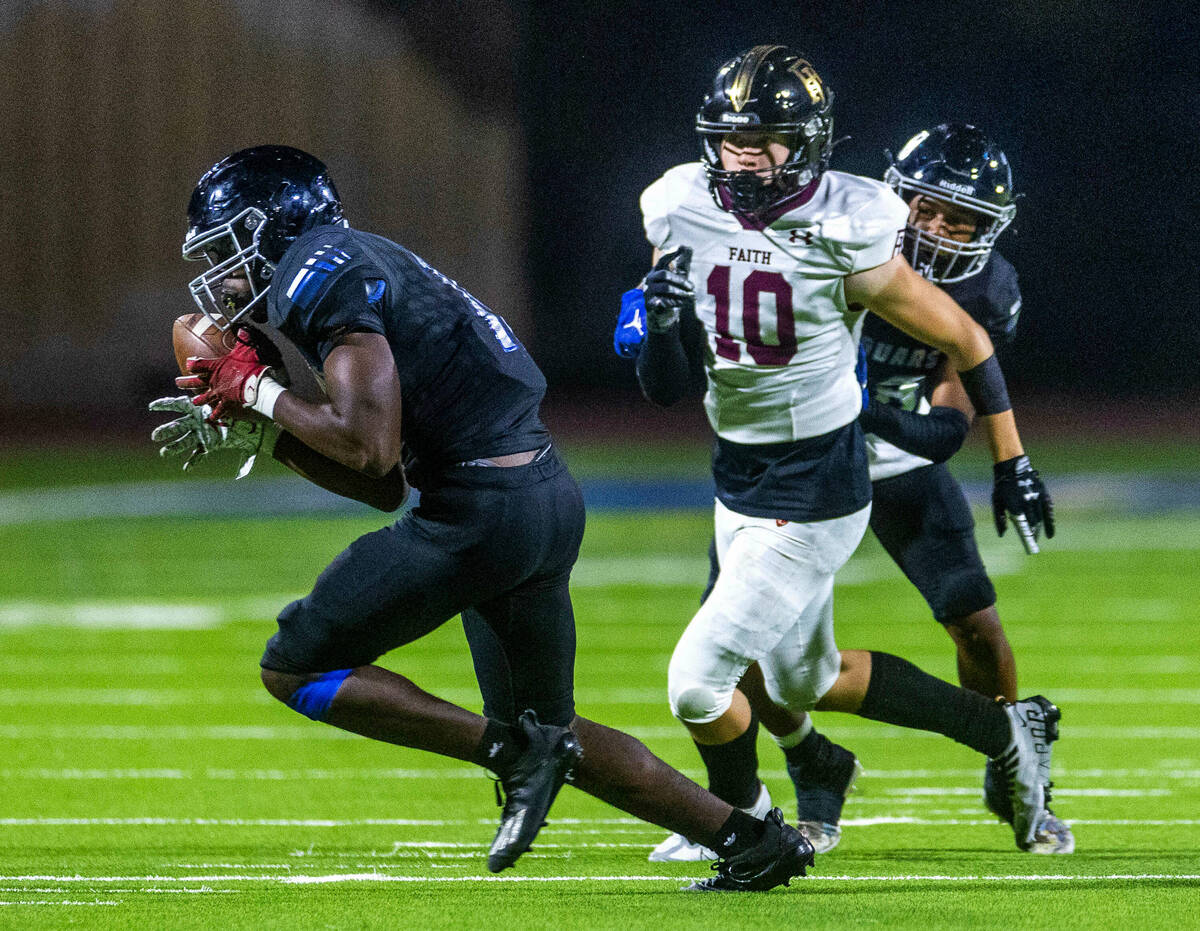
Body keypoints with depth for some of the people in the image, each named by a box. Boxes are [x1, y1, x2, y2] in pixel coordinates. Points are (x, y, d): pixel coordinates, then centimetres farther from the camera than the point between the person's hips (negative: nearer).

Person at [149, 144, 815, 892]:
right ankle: (751, 840, 18)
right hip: (552, 498, 10)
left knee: (296, 669, -1)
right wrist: (257, 424, 18)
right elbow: (384, 486, 23)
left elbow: (371, 448, -19)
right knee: (547, 733, 22)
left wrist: (263, 392, -5)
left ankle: (514, 751, -7)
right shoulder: (361, 270, 22)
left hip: (481, 512, -10)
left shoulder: (322, 277, -8)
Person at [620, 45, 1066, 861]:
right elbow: (665, 390, -1)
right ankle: (1007, 733, 39)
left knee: (697, 683, -11)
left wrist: (1013, 464, -2)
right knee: (808, 683, 23)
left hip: (815, 495, -8)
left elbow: (963, 341, -8)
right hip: (738, 482, 8)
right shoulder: (686, 217, -5)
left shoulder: (845, 238, -21)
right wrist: (664, 324, -22)